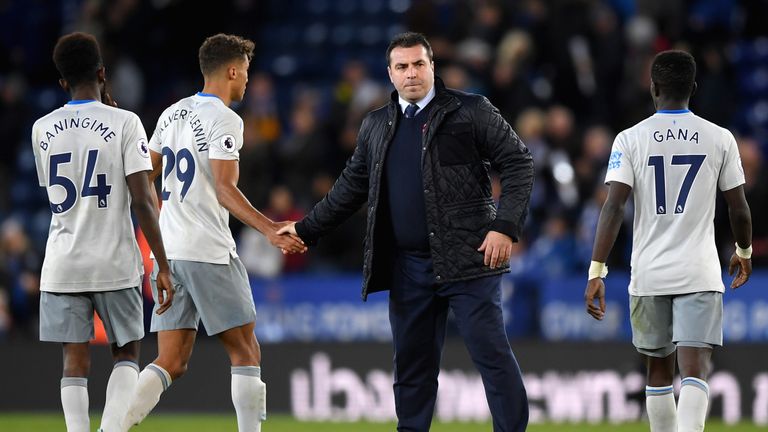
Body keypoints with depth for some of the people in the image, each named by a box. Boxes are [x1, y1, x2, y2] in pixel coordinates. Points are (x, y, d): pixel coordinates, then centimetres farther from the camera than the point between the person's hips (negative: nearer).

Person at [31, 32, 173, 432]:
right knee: (127, 354, 11)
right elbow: (142, 201, -11)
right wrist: (162, 266, -7)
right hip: (115, 263, -2)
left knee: (75, 362, 5)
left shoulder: (42, 129, 5)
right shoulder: (123, 122, -6)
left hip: (62, 265, 2)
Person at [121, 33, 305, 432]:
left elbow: (144, 178, 21)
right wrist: (272, 232, -23)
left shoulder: (172, 114, 14)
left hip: (167, 250, 7)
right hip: (209, 250, -7)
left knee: (171, 363, 6)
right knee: (245, 354, 2)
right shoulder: (223, 120, -9)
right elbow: (225, 190, -18)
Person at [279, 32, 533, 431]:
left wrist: (505, 227, -13)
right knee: (412, 364, 10)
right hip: (408, 266, 5)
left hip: (466, 260, -5)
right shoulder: (376, 125, 14)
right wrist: (306, 230, 21)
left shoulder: (471, 111, -2)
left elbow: (518, 164, -4)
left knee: (491, 352, -7)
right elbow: (352, 186, 23)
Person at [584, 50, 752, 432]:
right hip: (700, 273, -1)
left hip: (649, 274, 1)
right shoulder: (719, 139, 1)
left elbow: (613, 207, -10)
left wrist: (597, 272, -10)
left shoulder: (631, 139, -1)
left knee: (659, 369, 17)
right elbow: (739, 209, 6)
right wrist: (744, 252, 25)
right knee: (695, 369, -10)